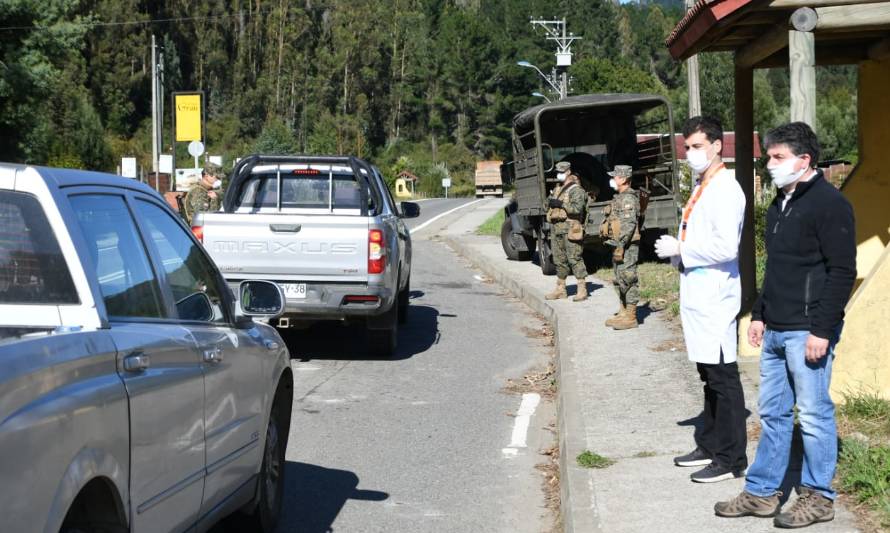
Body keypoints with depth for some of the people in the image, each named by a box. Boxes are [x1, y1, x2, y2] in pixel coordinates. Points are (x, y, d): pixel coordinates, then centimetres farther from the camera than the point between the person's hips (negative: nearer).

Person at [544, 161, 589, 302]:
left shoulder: (576, 190, -7)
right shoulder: (556, 189, 19)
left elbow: (578, 208, -20)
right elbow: (549, 206, 25)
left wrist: (561, 204, -19)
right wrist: (550, 203, 3)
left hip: (570, 228, -8)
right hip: (556, 227, 8)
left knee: (575, 259, -9)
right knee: (559, 260, 12)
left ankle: (582, 290, -7)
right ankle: (560, 289, 19)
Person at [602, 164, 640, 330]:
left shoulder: (628, 198, -14)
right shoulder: (620, 198, 18)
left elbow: (629, 224, -22)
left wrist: (620, 244, -25)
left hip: (627, 245, -11)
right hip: (618, 244, 11)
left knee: (627, 279, -8)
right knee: (620, 280, 15)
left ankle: (630, 317, -7)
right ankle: (623, 312, 23)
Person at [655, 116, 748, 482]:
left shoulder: (725, 189, -15)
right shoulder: (701, 187, 14)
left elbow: (726, 247, -23)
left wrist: (680, 249, -14)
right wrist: (676, 250, 3)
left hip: (716, 299, -9)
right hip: (698, 297, 9)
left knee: (723, 378, -3)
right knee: (709, 377, 17)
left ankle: (731, 460, 4)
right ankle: (710, 446, 28)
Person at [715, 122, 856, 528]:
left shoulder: (829, 204, -12)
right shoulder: (780, 204, 15)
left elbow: (842, 272, -16)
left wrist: (822, 329, -19)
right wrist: (759, 314, 19)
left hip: (806, 332, -9)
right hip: (775, 330, 9)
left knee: (814, 414, 0)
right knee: (772, 413, 12)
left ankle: (818, 498, 11)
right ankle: (761, 492, 20)